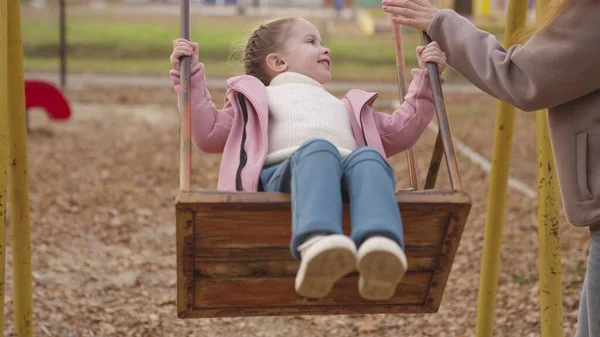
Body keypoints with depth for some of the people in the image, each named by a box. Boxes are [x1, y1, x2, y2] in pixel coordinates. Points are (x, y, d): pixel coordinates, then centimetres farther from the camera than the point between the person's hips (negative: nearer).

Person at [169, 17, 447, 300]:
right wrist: (190, 76, 22)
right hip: (281, 175, -3)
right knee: (318, 150, -38)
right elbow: (208, 133, 26)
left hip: (344, 180, 3)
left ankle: (380, 246, -66)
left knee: (367, 159, -34)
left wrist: (424, 79, 40)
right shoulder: (256, 101, 39)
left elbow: (399, 132, 44)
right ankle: (316, 245, -68)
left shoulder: (345, 107, 49)